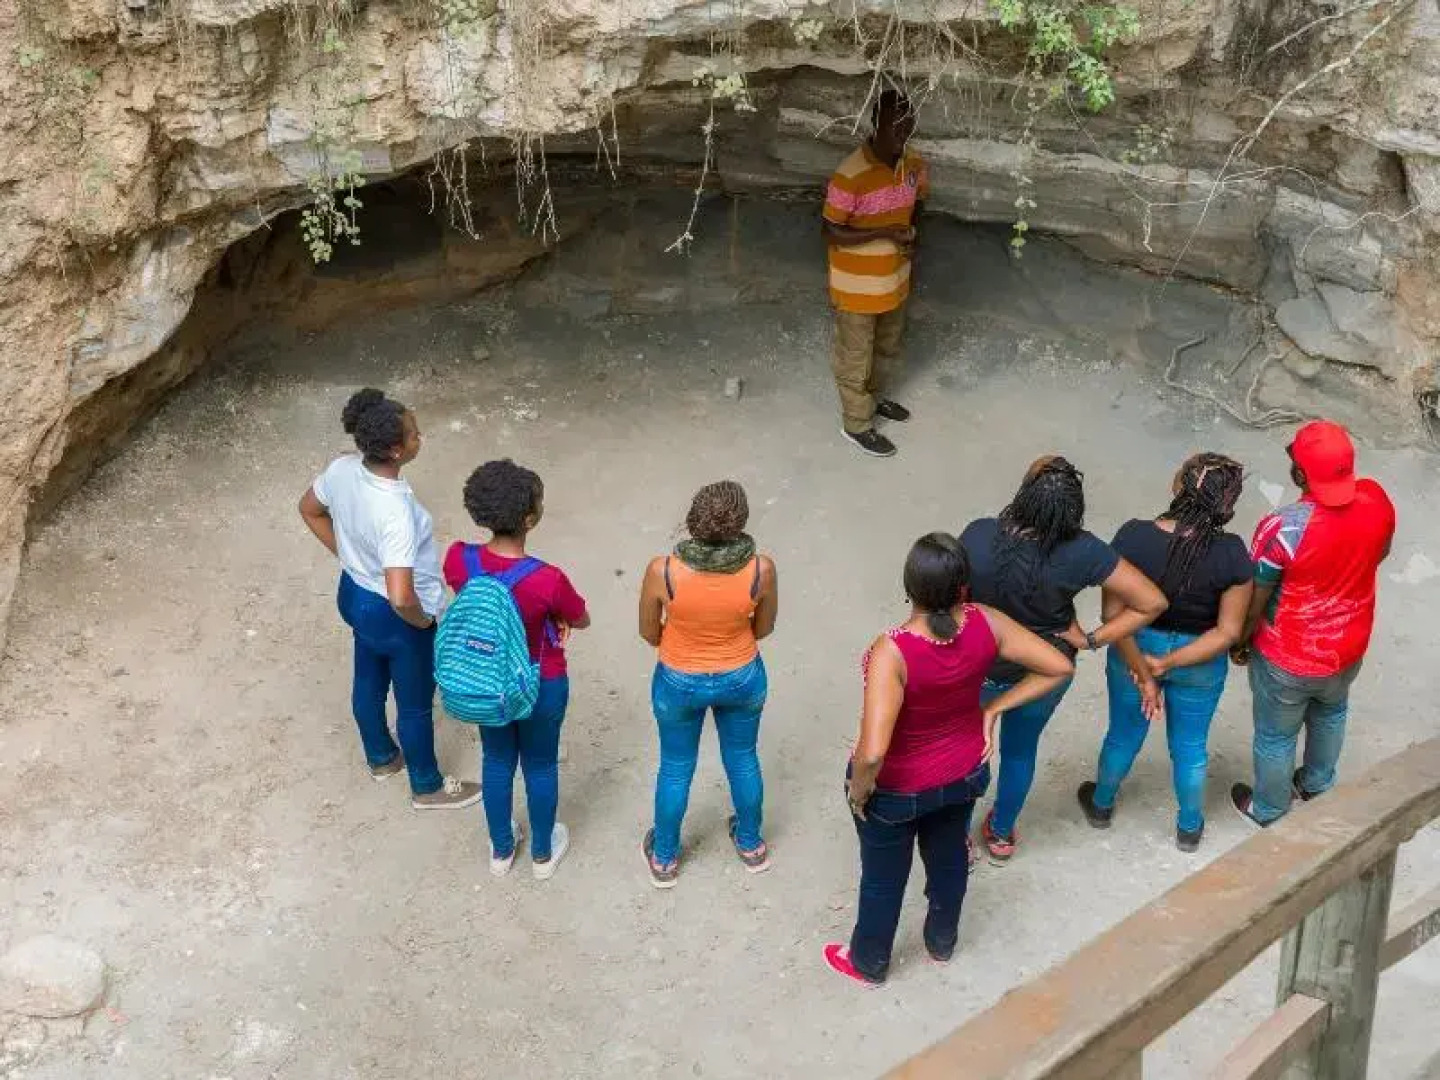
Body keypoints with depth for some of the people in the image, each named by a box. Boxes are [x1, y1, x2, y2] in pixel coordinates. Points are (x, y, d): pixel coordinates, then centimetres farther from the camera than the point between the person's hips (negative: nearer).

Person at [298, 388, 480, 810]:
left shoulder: (341, 469, -17)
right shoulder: (396, 512, -40)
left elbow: (309, 509, 5)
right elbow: (401, 598, -42)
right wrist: (423, 621, -21)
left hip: (354, 594, 8)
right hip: (394, 617, -7)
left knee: (369, 682, 31)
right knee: (415, 704, 18)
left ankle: (381, 758, 57)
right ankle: (427, 788, 42)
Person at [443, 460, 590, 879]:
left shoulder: (458, 558, -23)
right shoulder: (547, 579, -36)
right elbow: (581, 621, -14)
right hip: (540, 686, -3)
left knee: (496, 760, 28)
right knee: (540, 765, 23)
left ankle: (501, 850, 49)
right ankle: (543, 853, 47)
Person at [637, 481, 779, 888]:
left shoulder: (662, 571, -29)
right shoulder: (762, 569, -26)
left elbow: (649, 633, -11)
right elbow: (764, 628, -7)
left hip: (679, 682, -1)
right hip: (742, 679, 1)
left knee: (676, 767, 24)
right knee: (742, 759, 27)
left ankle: (664, 858, 45)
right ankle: (750, 845, 51)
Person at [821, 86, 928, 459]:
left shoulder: (913, 163, -8)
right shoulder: (851, 175, -29)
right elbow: (832, 232, -22)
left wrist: (909, 232, -8)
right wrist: (885, 233, -28)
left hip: (894, 280, 7)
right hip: (858, 287, -7)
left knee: (888, 347, 28)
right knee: (855, 357, 14)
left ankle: (874, 398, 54)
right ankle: (857, 424, 34)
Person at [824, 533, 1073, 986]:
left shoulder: (893, 652, -39)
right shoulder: (986, 624, -25)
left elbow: (872, 752, -41)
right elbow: (1060, 667, -13)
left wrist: (859, 790, -20)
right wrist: (993, 708, -6)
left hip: (898, 788, -4)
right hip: (965, 772, 4)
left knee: (884, 875, 24)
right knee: (949, 855, 32)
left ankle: (868, 963, 51)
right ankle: (942, 941, 60)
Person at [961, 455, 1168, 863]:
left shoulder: (978, 536, -31)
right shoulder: (1081, 552, -29)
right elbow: (1152, 603, -24)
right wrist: (1091, 639, -14)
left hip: (978, 671, -1)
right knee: (1020, 751, 30)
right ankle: (1001, 834, 53)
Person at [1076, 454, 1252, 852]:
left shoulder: (1133, 537, -27)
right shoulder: (1232, 554, -25)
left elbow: (1114, 616, -22)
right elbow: (1228, 631, -19)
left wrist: (1142, 673, -15)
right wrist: (1167, 665, -19)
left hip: (1134, 649, 0)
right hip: (1200, 664, 0)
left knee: (1124, 733, 26)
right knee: (1189, 745, 24)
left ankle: (1101, 804, 53)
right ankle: (1189, 827, 48)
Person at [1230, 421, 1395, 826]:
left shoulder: (1282, 528, -36)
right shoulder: (1377, 501, -20)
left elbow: (1253, 604, -22)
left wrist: (1239, 644, -3)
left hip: (1289, 660, -5)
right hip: (1348, 649, 5)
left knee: (1276, 736, 22)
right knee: (1331, 713, 35)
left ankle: (1269, 811, 46)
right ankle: (1317, 783, 59)